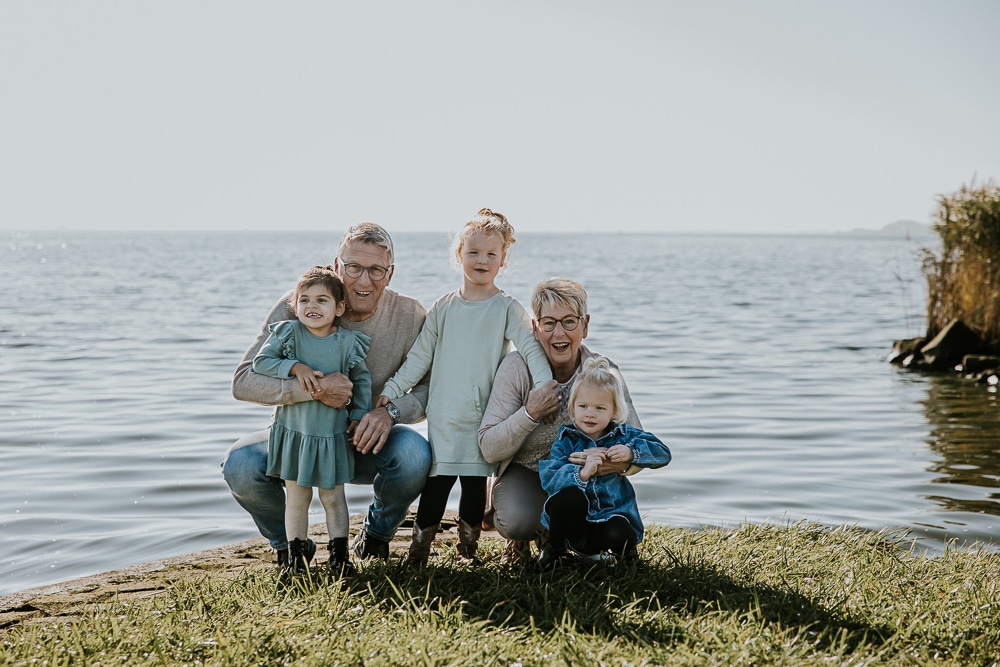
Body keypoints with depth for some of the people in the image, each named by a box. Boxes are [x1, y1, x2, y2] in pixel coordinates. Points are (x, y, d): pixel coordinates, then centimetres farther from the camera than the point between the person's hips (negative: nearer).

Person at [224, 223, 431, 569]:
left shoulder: (409, 316, -14)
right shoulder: (297, 308, -18)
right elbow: (244, 381, -23)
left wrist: (391, 411, -32)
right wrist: (313, 388, -39)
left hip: (366, 443, 0)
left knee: (414, 455, -32)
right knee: (240, 465, -29)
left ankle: (376, 533, 4)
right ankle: (289, 546, 4)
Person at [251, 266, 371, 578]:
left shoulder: (348, 341, -5)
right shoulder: (287, 333, -6)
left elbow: (362, 380, 6)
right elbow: (260, 362, -8)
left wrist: (358, 415, 2)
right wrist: (295, 367, -19)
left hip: (332, 433, 0)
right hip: (293, 431, 0)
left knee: (333, 497, 8)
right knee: (296, 496, 8)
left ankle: (339, 555, 17)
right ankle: (296, 557, 17)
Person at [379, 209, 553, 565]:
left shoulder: (507, 308, 2)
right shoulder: (443, 307, 8)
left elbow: (531, 347, -9)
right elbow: (419, 357, 10)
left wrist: (547, 385, -24)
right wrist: (389, 392, 5)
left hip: (486, 413, -1)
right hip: (444, 413, 1)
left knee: (475, 479, 5)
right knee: (439, 479, -3)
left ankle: (468, 546, 21)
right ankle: (419, 547, 10)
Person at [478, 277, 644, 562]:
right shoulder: (516, 367, -16)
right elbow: (489, 450, -15)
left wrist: (622, 461, -39)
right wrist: (529, 413, -32)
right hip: (525, 472, -2)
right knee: (518, 520, -34)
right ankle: (521, 537, 7)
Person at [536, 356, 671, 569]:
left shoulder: (624, 436, 2)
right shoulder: (566, 441, -4)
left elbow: (662, 453, -4)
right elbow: (549, 479, -18)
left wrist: (631, 452, -22)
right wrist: (582, 473, -35)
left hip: (611, 515, 0)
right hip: (572, 520, 0)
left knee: (619, 533, -33)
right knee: (570, 495, -32)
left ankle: (624, 550, 8)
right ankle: (554, 547, -4)